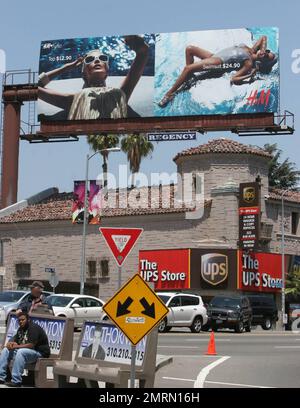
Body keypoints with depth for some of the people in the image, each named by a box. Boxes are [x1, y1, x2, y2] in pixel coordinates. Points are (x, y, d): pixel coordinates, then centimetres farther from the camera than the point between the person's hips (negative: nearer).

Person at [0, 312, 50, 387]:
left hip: (40, 352, -9)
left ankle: (16, 381, -36)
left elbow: (31, 345, -24)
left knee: (21, 352, -36)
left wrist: (17, 346, -21)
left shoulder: (34, 328, -15)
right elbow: (14, 340, 15)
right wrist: (10, 343, -9)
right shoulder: (21, 329, 12)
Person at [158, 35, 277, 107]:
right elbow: (264, 37, 20)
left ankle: (169, 94, -16)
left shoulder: (249, 64, -16)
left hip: (218, 62, -10)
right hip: (215, 56, 10)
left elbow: (234, 79, -23)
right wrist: (263, 49, 4)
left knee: (188, 68, -25)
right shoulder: (252, 50, 5)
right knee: (189, 48, 6)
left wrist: (251, 75, -29)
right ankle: (188, 78, 11)